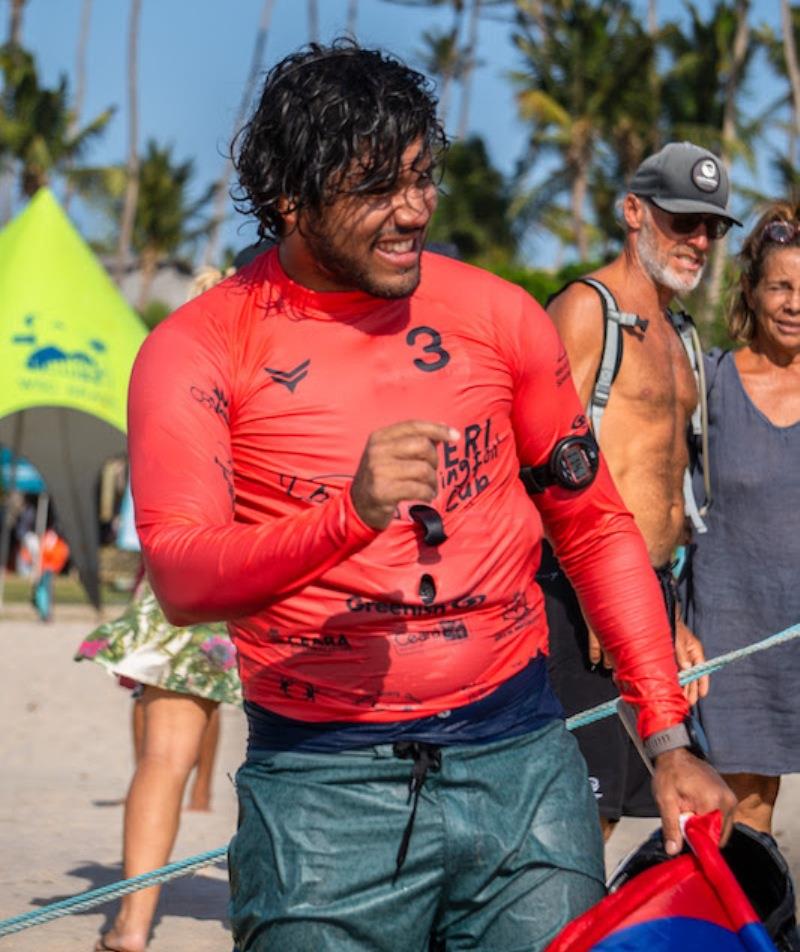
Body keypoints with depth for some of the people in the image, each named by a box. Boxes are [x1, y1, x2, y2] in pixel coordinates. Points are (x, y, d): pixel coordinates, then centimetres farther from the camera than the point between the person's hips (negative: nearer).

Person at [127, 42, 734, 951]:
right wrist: (351, 516, -32)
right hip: (322, 788, -2)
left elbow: (594, 525, 14)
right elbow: (179, 580, -16)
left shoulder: (495, 315, 6)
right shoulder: (199, 349, -4)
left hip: (521, 760, 2)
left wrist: (667, 739, 8)